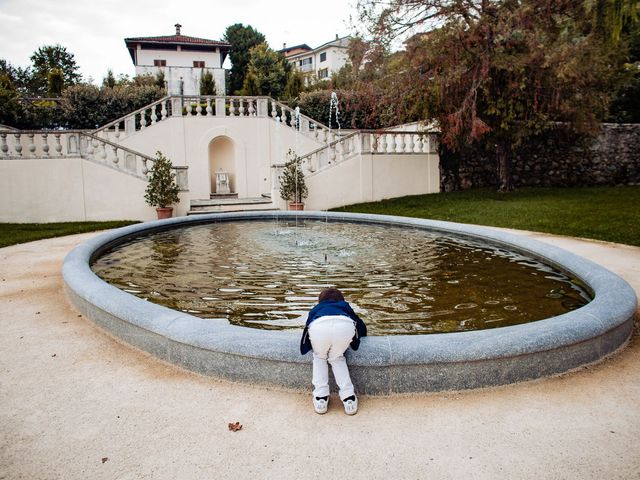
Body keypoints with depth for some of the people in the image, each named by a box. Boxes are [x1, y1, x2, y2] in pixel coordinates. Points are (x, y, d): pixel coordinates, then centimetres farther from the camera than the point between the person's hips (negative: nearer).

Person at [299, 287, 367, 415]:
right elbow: (363, 329, 43)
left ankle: (321, 398, 21)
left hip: (319, 326, 0)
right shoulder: (345, 306, 45)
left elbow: (308, 327, 34)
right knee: (337, 358, 28)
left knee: (319, 357, 29)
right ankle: (348, 398, 19)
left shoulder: (316, 309, 45)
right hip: (345, 325, 1)